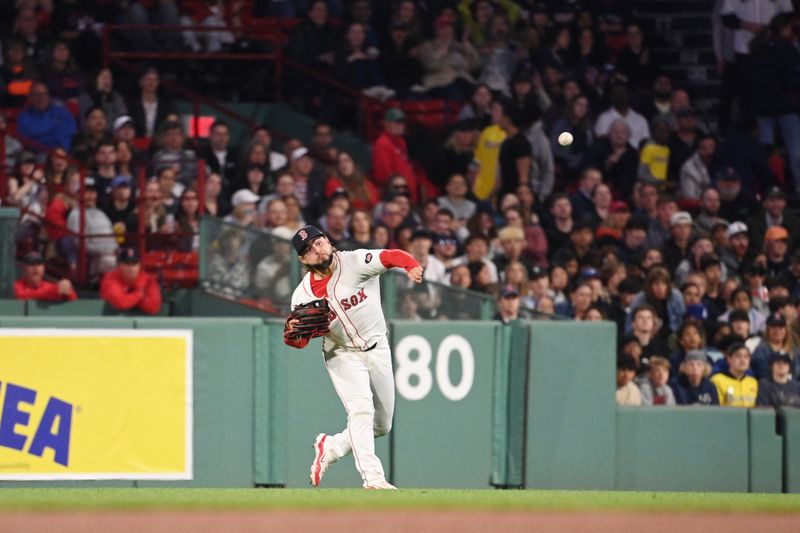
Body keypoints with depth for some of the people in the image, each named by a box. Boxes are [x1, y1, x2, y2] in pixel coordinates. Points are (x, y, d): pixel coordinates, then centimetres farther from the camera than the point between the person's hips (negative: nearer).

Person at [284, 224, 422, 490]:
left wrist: (412, 266, -53)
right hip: (343, 356, -2)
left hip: (378, 349, 2)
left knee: (382, 425, 8)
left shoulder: (355, 263, -15)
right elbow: (301, 341, -4)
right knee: (361, 409, -23)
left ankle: (330, 447, 28)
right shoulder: (303, 294, -9)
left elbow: (391, 257, -31)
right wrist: (292, 333, -29)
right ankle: (372, 477, -25)